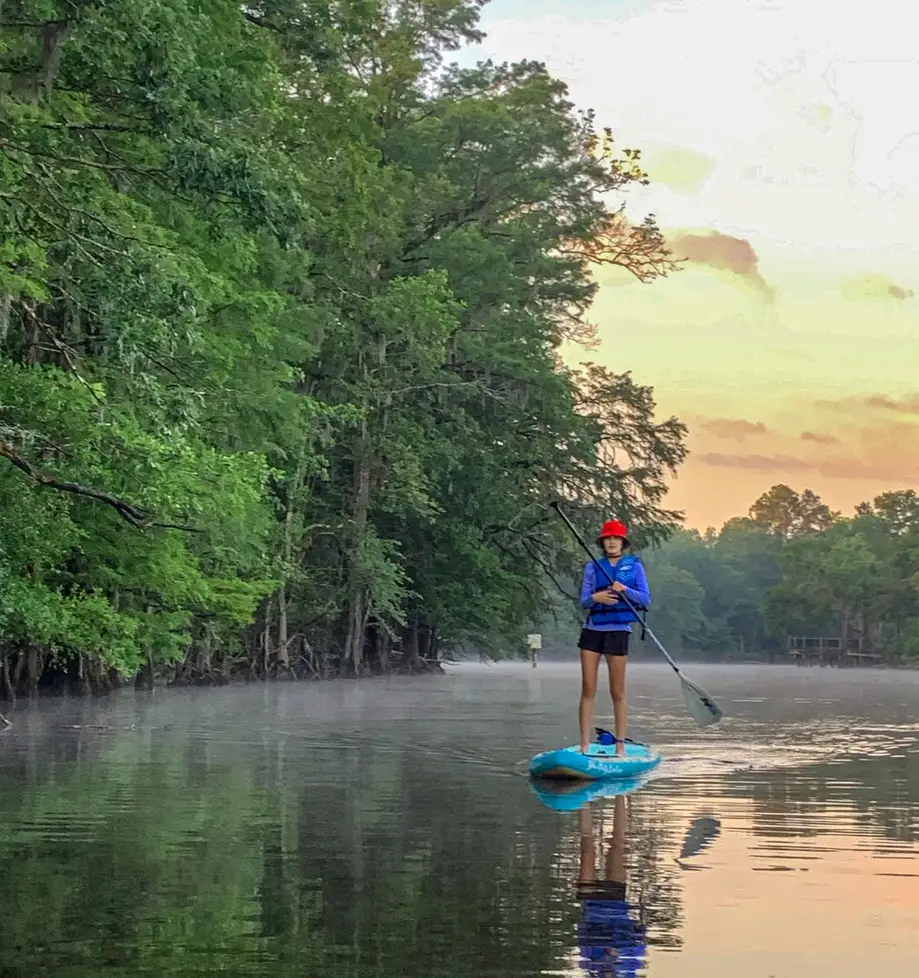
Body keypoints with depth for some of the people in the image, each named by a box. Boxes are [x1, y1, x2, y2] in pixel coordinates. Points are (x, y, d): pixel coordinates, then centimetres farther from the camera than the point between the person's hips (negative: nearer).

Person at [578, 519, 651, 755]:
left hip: (618, 631, -2)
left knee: (618, 693, -1)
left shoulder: (634, 566, 5)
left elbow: (646, 600, 0)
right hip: (593, 630, 2)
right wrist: (596, 597, -17)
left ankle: (620, 746, 4)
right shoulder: (593, 567, 10)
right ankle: (584, 745, 1)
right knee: (588, 691, -1)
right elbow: (583, 601, 5)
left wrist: (624, 589, -17)